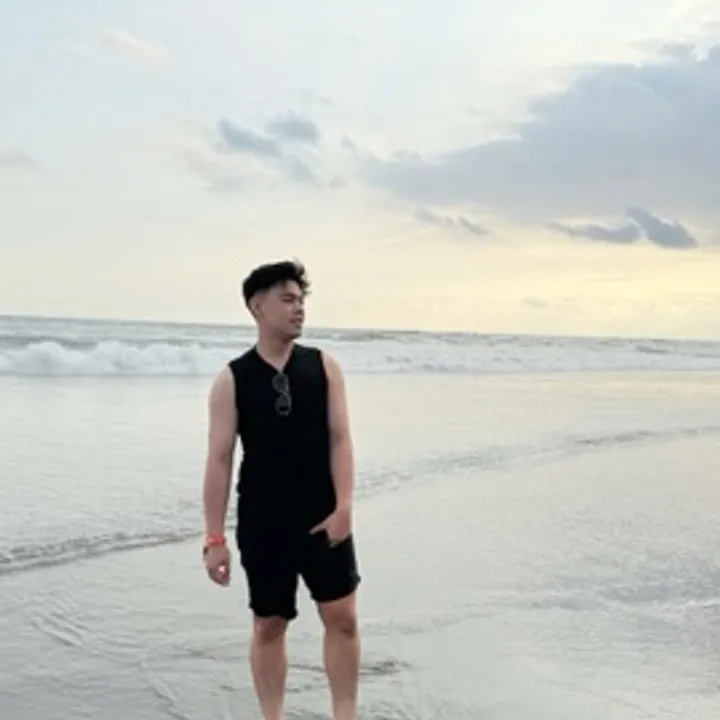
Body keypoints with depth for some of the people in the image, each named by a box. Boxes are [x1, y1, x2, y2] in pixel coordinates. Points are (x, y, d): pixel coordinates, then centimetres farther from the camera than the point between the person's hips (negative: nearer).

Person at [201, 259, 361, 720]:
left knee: (343, 617, 3)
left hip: (323, 518, 1)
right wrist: (215, 537, -8)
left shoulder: (324, 366, 1)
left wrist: (343, 507, -13)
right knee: (269, 625, 10)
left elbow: (339, 438, -3)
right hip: (262, 524, -1)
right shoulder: (232, 379, -4)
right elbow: (219, 459, -5)